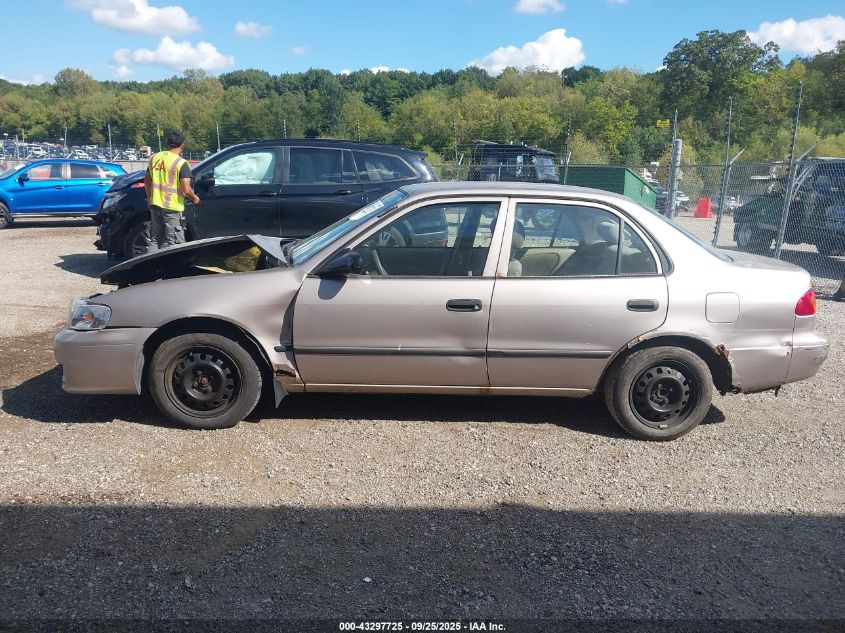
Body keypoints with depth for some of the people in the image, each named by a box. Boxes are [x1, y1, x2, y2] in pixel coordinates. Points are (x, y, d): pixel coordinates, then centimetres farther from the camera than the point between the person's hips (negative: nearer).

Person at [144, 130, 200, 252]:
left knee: (155, 241, 16)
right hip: (172, 208, -6)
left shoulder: (154, 158, 7)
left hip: (155, 205, 6)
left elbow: (147, 180, 17)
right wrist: (195, 198, 0)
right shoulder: (181, 163, -14)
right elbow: (186, 190, -20)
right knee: (172, 243, 2)